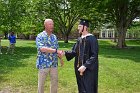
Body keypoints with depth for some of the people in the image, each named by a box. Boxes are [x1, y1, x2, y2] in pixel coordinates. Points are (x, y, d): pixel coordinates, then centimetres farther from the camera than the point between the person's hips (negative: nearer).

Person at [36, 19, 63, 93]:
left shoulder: (54, 37, 10)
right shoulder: (40, 36, -10)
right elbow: (42, 49, -25)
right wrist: (56, 51, -29)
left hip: (54, 64, 5)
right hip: (43, 64, -5)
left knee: (55, 82, 13)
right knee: (41, 83, 9)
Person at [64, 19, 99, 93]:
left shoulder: (92, 39, -14)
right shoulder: (79, 39, 10)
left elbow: (94, 56, -18)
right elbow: (74, 52, 10)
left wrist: (85, 66, -24)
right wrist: (65, 53, -6)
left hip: (89, 69, -7)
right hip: (79, 68, 7)